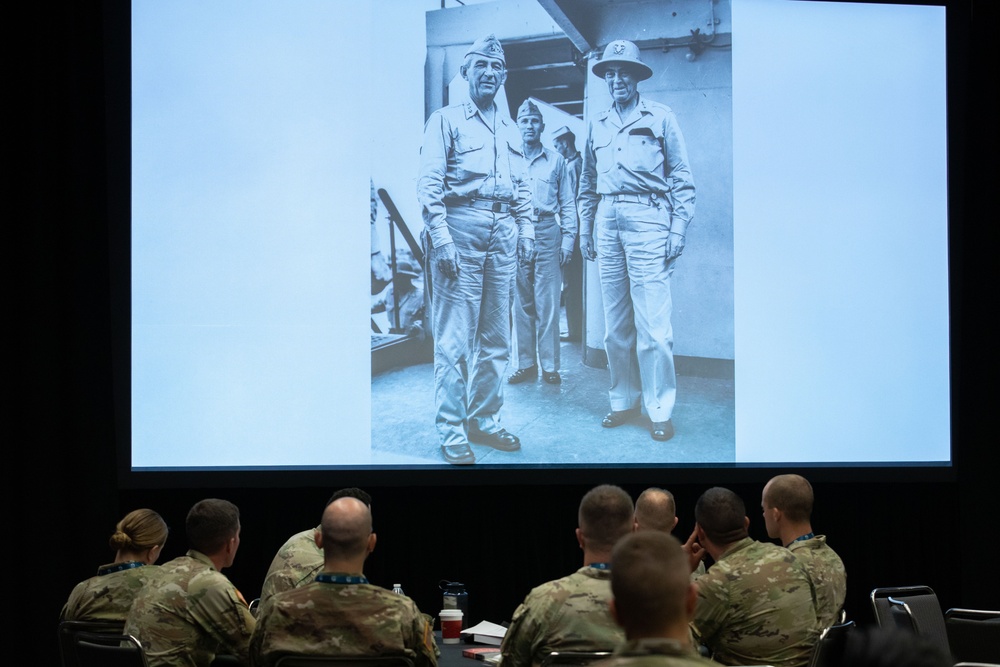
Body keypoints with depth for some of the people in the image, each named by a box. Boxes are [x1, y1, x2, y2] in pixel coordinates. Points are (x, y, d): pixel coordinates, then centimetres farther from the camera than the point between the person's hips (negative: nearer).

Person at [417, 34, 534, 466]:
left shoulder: (509, 129, 20)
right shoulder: (446, 120, 2)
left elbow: (522, 187, 22)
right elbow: (429, 184, -6)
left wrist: (526, 231, 9)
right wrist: (442, 239, -15)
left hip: (502, 234, 6)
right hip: (462, 228, -6)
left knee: (497, 336, 8)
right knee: (455, 336, -7)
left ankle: (484, 420, 18)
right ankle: (452, 434, -4)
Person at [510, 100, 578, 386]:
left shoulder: (556, 161, 9)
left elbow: (568, 203, 9)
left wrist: (568, 239, 0)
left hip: (547, 233, -1)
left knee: (548, 303, -3)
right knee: (521, 303, 3)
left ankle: (550, 365, 0)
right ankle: (526, 364, 8)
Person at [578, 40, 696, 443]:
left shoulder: (660, 118, 4)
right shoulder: (597, 126, 16)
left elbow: (682, 178, 1)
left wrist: (678, 230, -7)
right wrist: (585, 230, 15)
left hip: (646, 219, -5)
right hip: (607, 221, 5)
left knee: (652, 323, -8)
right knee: (615, 322, 8)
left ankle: (660, 409, -2)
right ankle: (623, 401, 16)